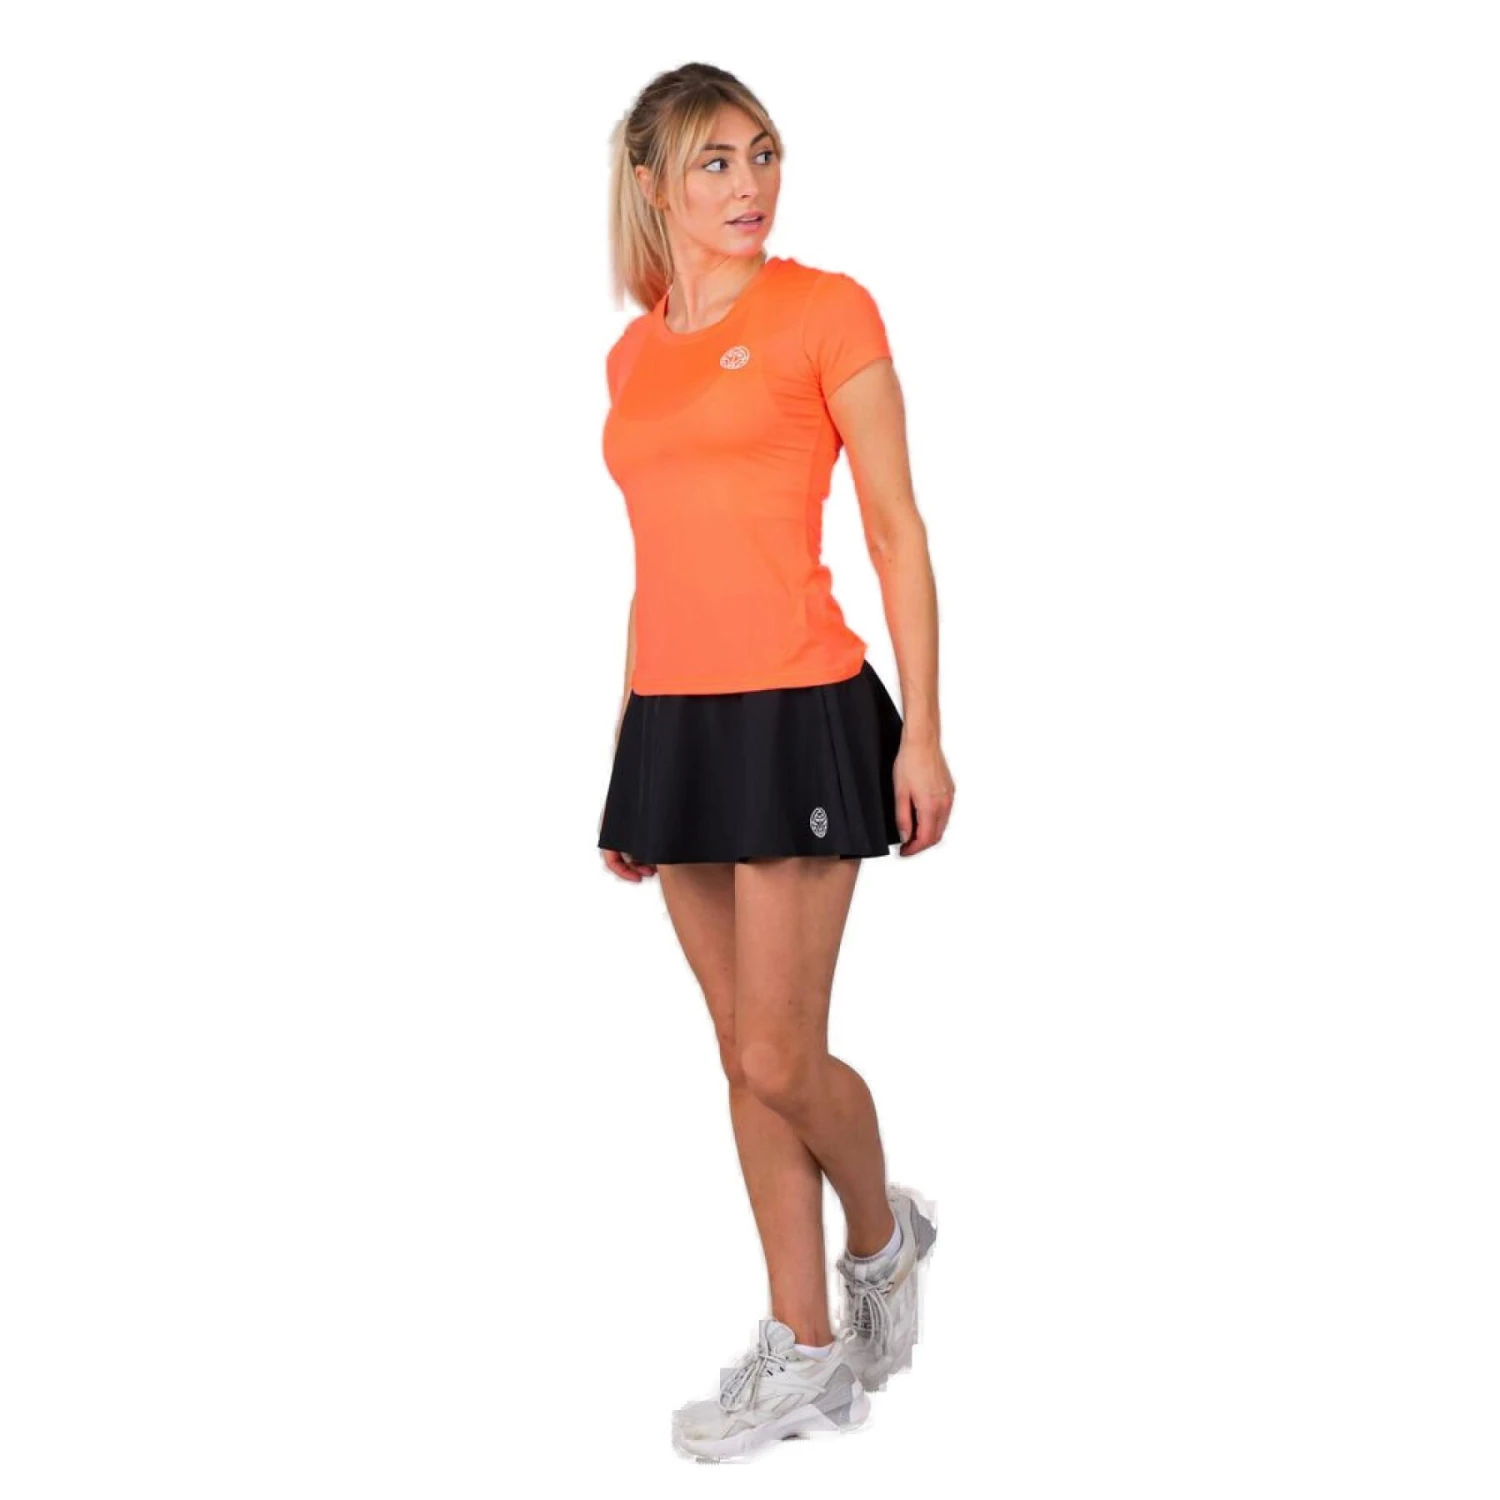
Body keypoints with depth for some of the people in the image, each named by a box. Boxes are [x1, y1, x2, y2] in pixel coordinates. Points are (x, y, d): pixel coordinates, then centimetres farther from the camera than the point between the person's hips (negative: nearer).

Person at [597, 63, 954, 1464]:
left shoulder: (825, 310, -3)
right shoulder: (633, 351, 14)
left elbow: (897, 530, -5)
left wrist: (923, 733, -10)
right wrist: (625, 759, 17)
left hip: (796, 714, -6)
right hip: (674, 721, 6)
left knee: (781, 1058, -4)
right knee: (744, 1053, 10)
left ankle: (884, 1234, 27)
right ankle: (805, 1354, 22)